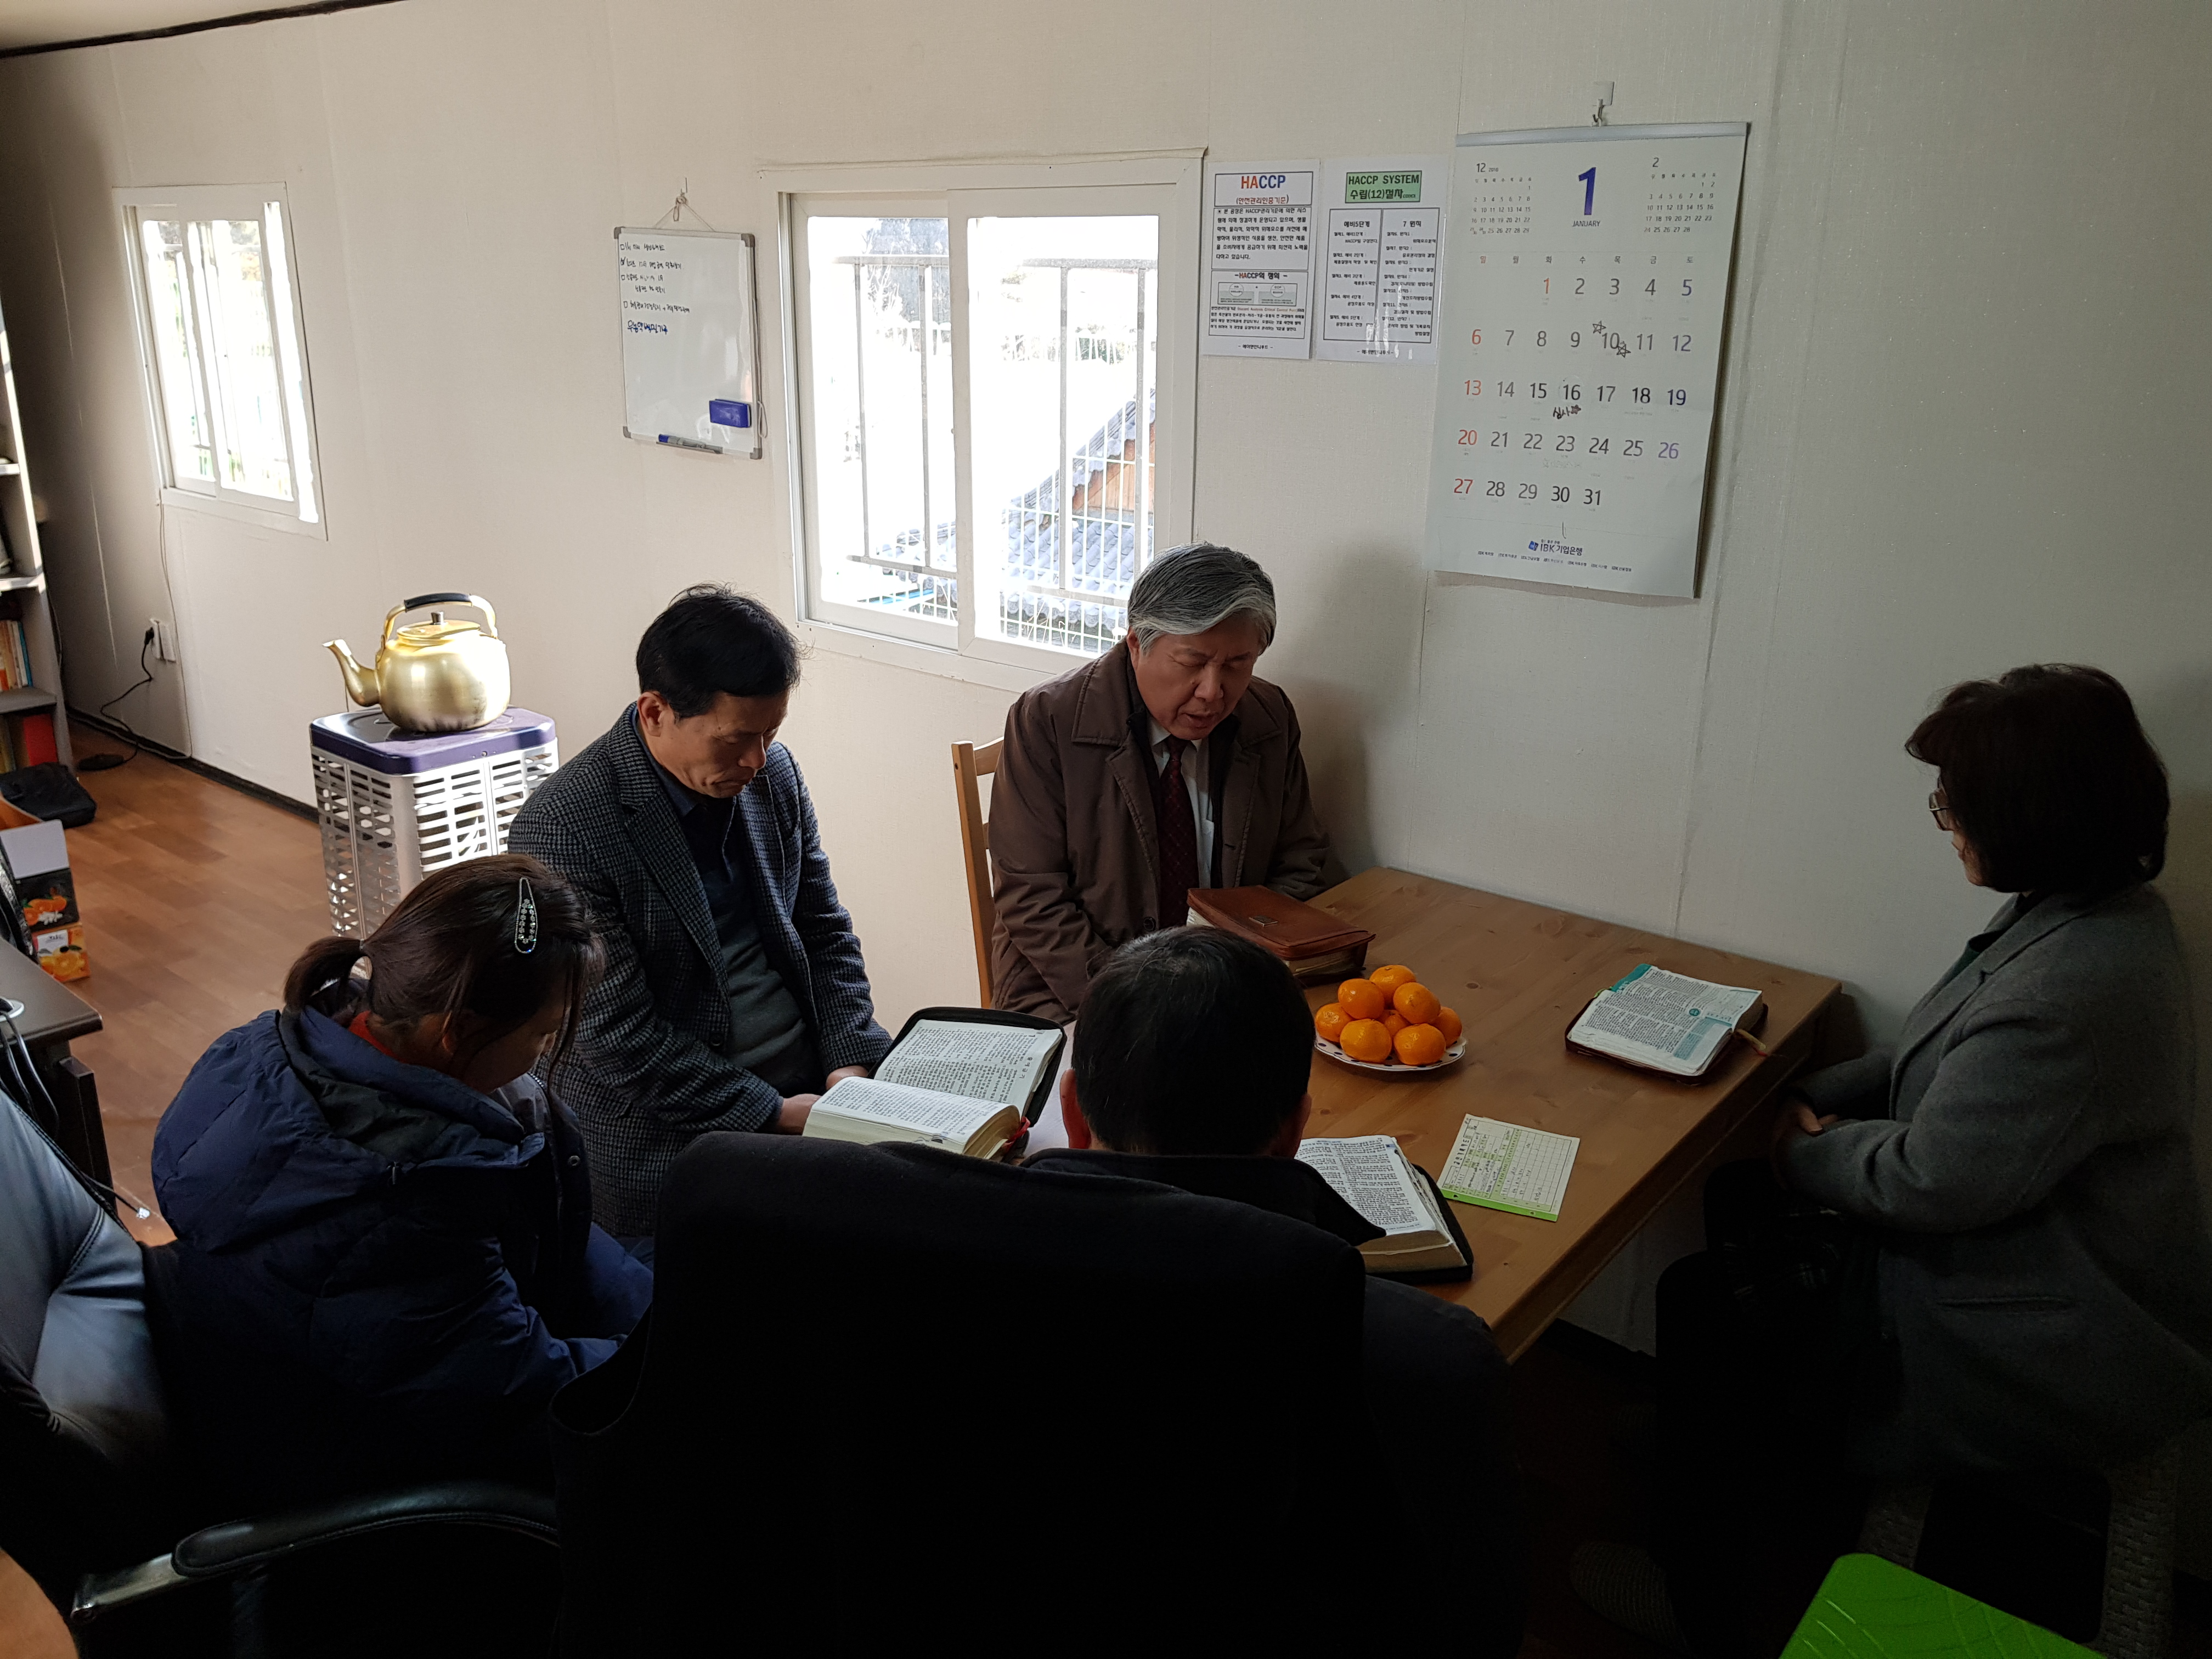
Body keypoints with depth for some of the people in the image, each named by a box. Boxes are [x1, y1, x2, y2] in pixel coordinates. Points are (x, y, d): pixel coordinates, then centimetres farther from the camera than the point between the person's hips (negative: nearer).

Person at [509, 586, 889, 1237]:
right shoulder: (560, 830, -16)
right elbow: (618, 1037, -16)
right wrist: (770, 1114, -16)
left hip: (806, 1088, 6)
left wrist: (850, 1062, -3)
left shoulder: (774, 773, 3)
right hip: (670, 1144, -6)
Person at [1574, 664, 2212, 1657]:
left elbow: (1931, 1182, -28)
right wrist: (1824, 1099, 0)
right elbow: (1952, 1055, 12)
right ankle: (1813, 1477, 34)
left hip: (2050, 1356, -10)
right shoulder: (2097, 909, 0)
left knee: (1703, 1304, -3)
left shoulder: (2073, 987, -34)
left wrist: (1808, 1153, -10)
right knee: (1740, 1204, 16)